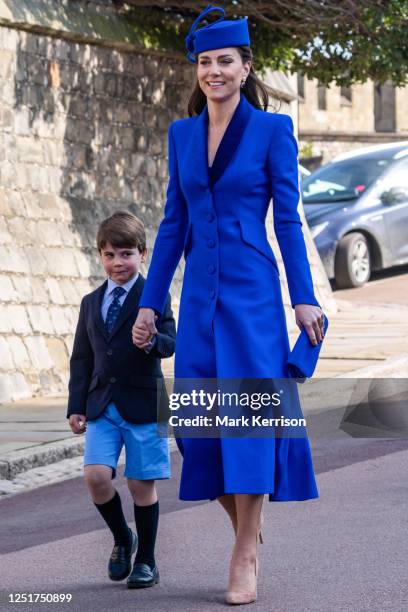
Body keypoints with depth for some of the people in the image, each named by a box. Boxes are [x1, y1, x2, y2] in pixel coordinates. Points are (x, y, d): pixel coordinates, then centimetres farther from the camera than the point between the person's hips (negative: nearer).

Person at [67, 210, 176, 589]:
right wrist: (76, 407, 9)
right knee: (96, 476, -11)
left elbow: (170, 342, -12)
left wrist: (152, 340, -35)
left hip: (142, 403, -4)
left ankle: (145, 559, 17)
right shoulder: (91, 303, 14)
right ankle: (122, 539, 15)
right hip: (102, 405, 4)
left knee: (141, 484, 1)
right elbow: (81, 359, 15)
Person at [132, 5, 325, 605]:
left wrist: (305, 298, -6)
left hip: (252, 291, -4)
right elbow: (174, 224, 13)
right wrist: (150, 303, 11)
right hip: (201, 293, 5)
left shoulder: (272, 129, -1)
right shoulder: (182, 134, 11)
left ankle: (245, 555, -1)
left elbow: (287, 219, -2)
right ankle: (243, 525, 25)